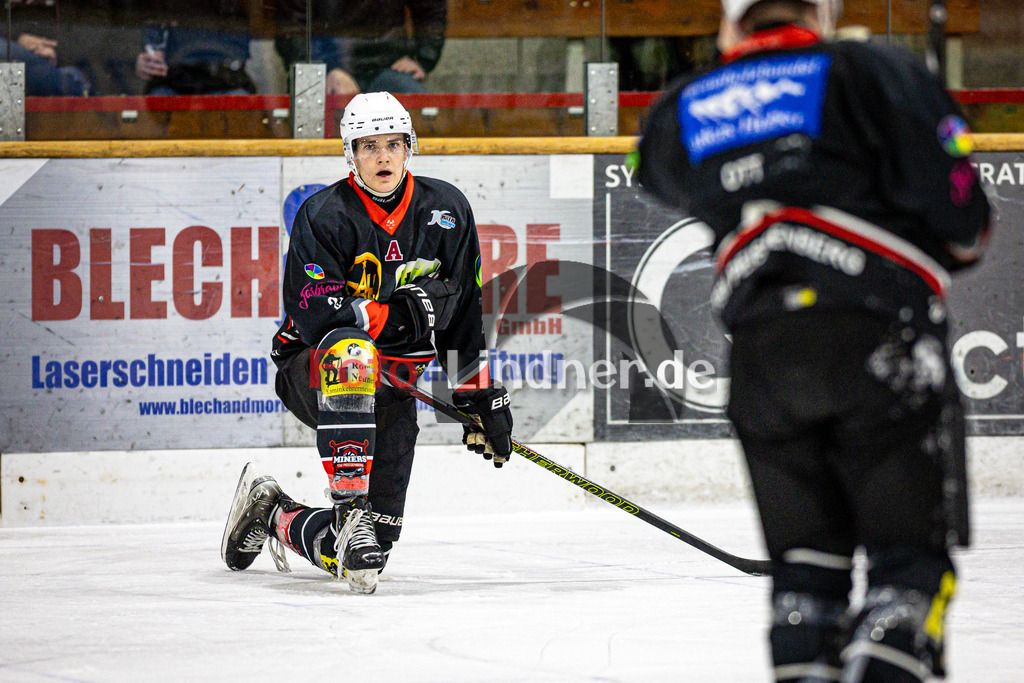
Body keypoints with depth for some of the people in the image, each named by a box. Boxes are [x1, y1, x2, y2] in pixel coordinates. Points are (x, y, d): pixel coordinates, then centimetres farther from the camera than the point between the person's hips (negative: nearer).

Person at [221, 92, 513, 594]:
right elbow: (314, 313, -24)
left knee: (374, 541, -7)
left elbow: (464, 312, 9)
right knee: (351, 349, -43)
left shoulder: (447, 211, 1)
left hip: (390, 383, 4)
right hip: (311, 368, -4)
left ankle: (271, 514, 24)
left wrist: (482, 398, 6)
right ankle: (349, 509, -42)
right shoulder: (323, 215, -13)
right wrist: (399, 313, -29)